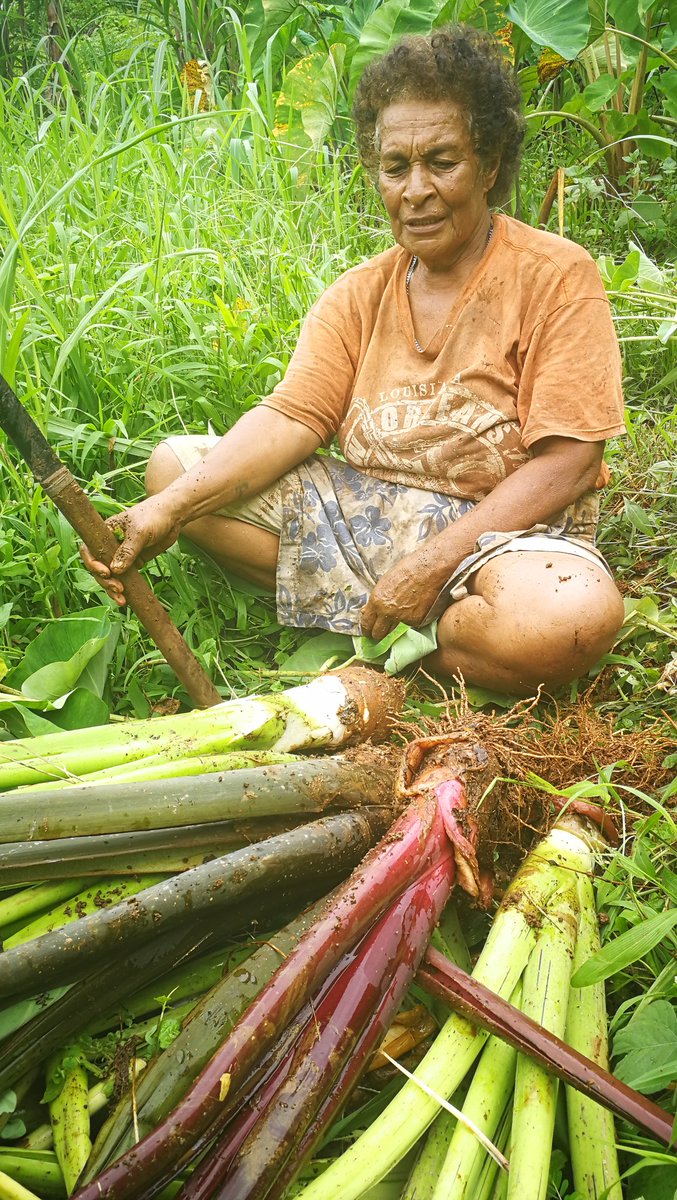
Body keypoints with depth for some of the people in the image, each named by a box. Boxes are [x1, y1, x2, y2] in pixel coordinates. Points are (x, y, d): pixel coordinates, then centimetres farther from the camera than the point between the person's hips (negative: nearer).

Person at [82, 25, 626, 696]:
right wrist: (169, 510, -21)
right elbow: (290, 419, -4)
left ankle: (380, 645, -9)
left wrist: (433, 559, -23)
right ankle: (378, 622, -10)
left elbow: (567, 463, -13)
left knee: (572, 615, -40)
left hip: (502, 529, -4)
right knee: (173, 464, -5)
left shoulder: (557, 276, -6)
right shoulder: (358, 295, 7)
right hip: (363, 510, 5)